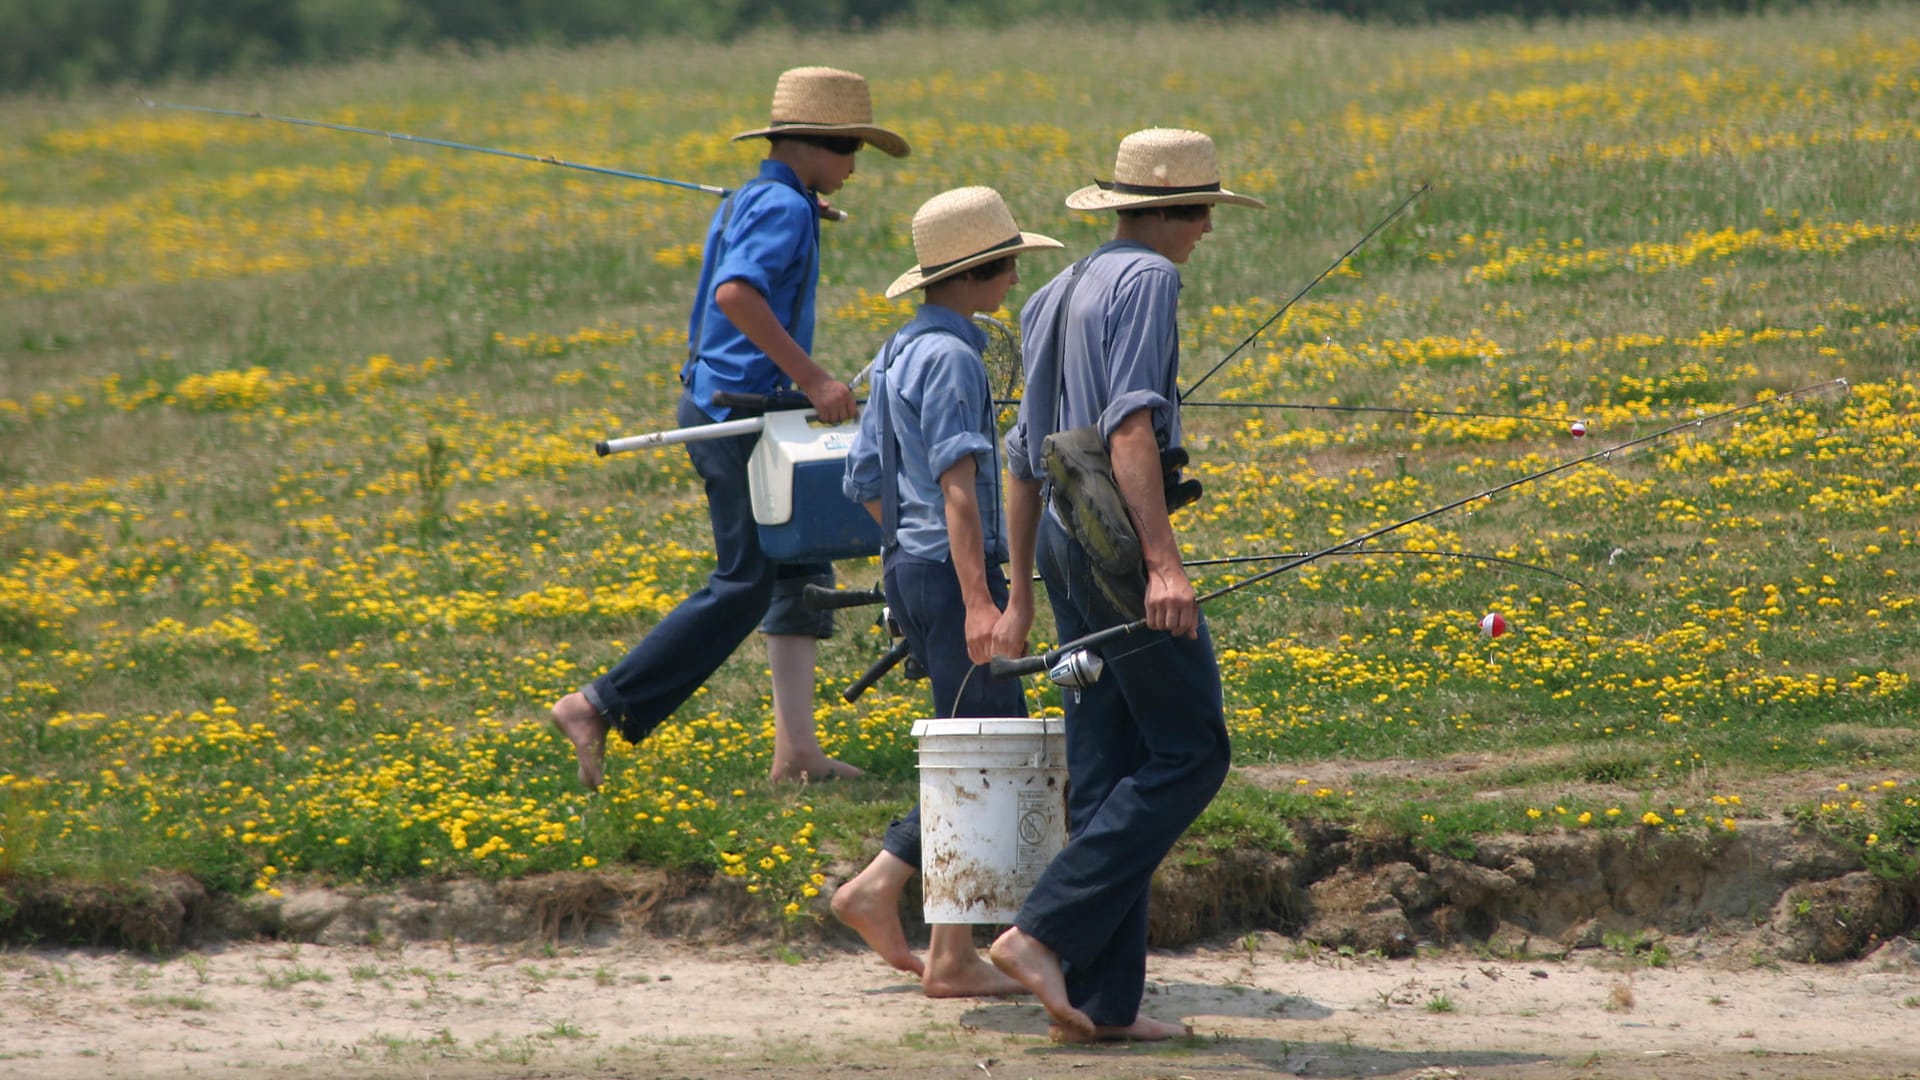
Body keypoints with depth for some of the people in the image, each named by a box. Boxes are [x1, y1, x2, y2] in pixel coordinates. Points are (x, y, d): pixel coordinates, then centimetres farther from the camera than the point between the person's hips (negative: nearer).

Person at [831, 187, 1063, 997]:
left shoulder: (898, 354, 14)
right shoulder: (950, 357, -15)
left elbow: (866, 483, 19)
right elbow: (957, 485, -23)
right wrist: (979, 603, -28)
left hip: (908, 566, 10)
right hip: (951, 571, -10)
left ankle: (876, 889, 11)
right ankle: (952, 957, -1)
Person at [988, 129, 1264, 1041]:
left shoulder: (1058, 296, 20)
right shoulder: (1145, 279, -9)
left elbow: (1023, 458, 23)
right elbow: (1130, 424, -21)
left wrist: (1020, 594, 27)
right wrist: (1163, 561, -27)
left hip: (1061, 537, 9)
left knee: (1106, 772, 8)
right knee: (1189, 752, -5)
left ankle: (1101, 999, 5)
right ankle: (1044, 932, -13)